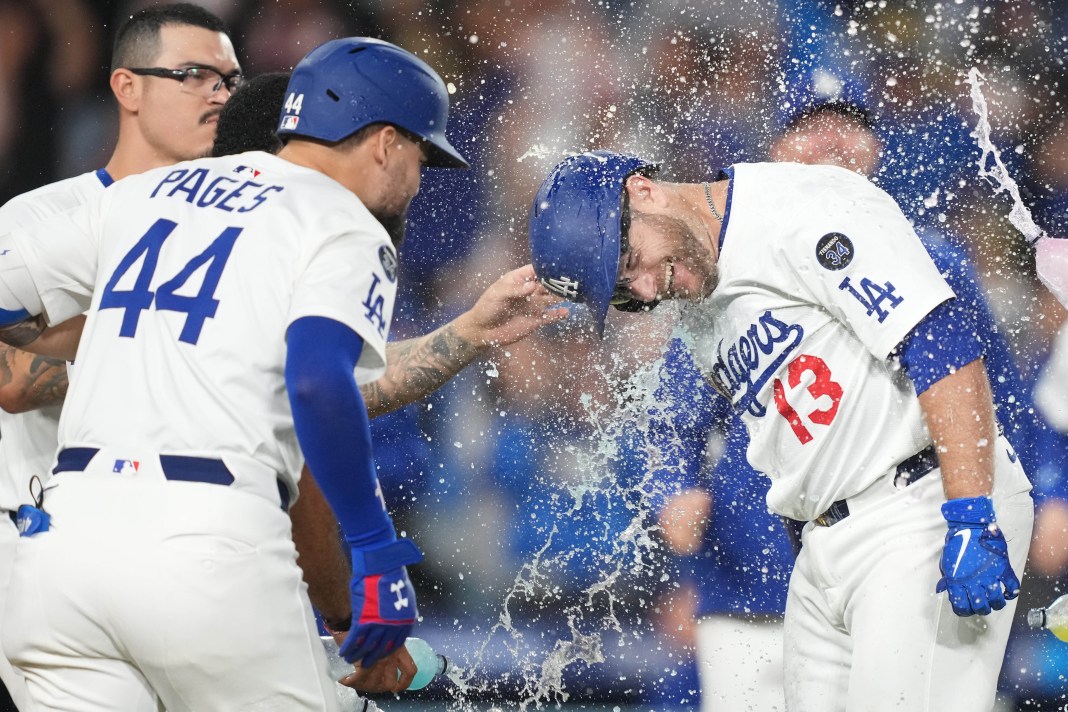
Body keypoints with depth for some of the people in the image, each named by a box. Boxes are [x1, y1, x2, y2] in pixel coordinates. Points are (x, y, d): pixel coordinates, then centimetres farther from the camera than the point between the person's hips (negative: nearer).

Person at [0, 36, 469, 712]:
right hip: (212, 543, -5)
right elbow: (318, 380, -15)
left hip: (66, 531, 5)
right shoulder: (346, 227, 4)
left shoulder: (142, 193, 22)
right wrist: (377, 548, -10)